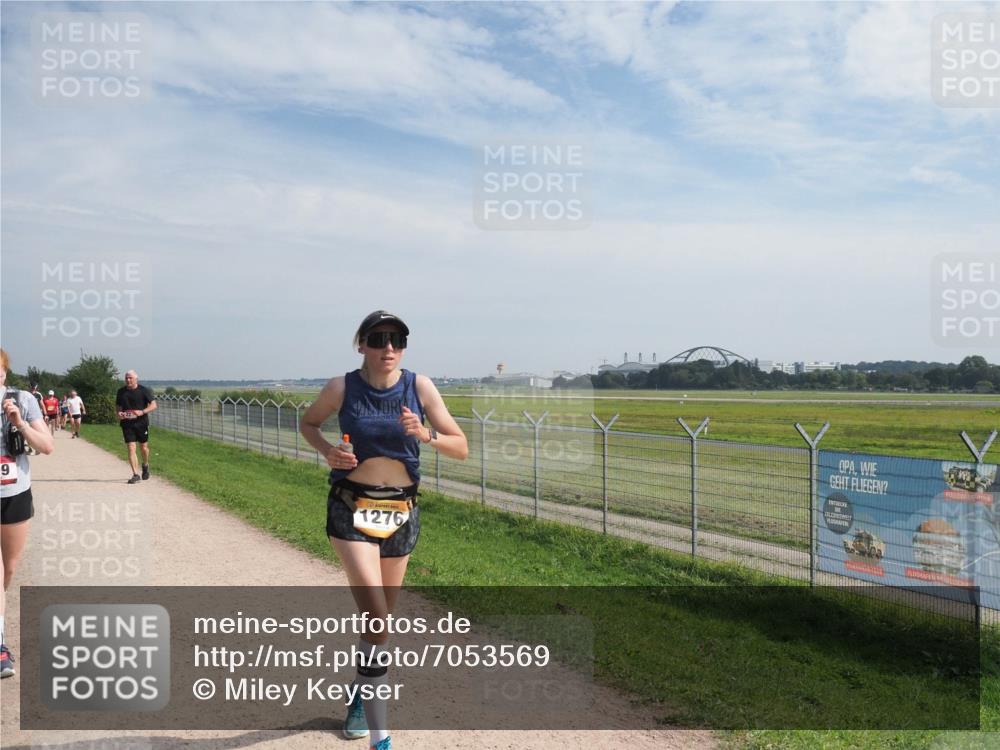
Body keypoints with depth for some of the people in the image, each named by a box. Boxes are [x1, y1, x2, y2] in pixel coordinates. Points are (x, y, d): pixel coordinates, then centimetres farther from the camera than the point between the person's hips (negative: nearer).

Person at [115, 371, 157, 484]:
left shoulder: (144, 390, -4)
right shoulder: (121, 392, 6)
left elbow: (153, 405, -5)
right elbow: (119, 407, 17)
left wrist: (142, 412, -20)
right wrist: (119, 413, -6)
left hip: (142, 423, -1)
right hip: (127, 424, 1)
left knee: (144, 447, 11)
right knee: (131, 448, -6)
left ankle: (145, 465, 39)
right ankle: (135, 474, -5)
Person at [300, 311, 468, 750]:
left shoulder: (419, 387, -6)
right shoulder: (342, 388, -9)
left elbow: (461, 448, -4)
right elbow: (307, 423, 11)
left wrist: (426, 435, -24)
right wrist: (328, 451, -9)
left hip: (402, 511, 3)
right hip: (352, 508, -3)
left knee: (379, 618, 17)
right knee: (375, 617, -15)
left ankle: (361, 694, 45)